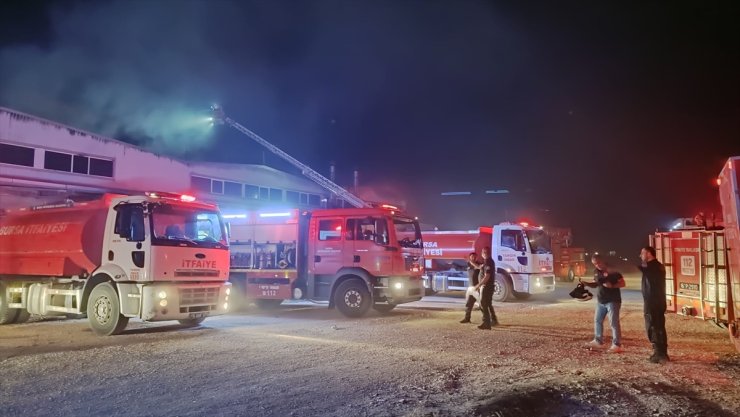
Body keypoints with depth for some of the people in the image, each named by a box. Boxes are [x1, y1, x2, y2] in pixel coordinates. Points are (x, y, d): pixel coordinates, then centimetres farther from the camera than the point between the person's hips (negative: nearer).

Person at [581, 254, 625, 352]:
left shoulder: (612, 270, -12)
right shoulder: (596, 271, 7)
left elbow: (622, 283, -11)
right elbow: (595, 284, 16)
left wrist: (612, 286, -26)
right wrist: (585, 283, -1)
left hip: (613, 300, -7)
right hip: (600, 301, 7)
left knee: (614, 322, -7)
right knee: (597, 320, 14)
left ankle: (617, 345, -3)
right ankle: (598, 341, 27)